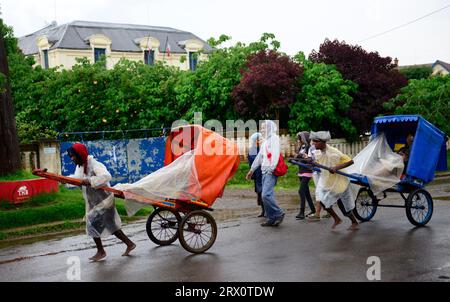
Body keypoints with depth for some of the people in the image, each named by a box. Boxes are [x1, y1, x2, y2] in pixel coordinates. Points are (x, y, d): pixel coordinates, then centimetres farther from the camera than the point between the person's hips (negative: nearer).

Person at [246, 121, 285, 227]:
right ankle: (271, 218, 11)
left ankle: (279, 213, -6)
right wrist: (252, 170, 31)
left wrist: (272, 168, -23)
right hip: (264, 171, 9)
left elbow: (276, 154, -15)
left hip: (271, 171, -9)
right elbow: (259, 157, 29)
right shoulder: (265, 141, 24)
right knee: (267, 195, 6)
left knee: (266, 195, -19)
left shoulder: (274, 138, -3)